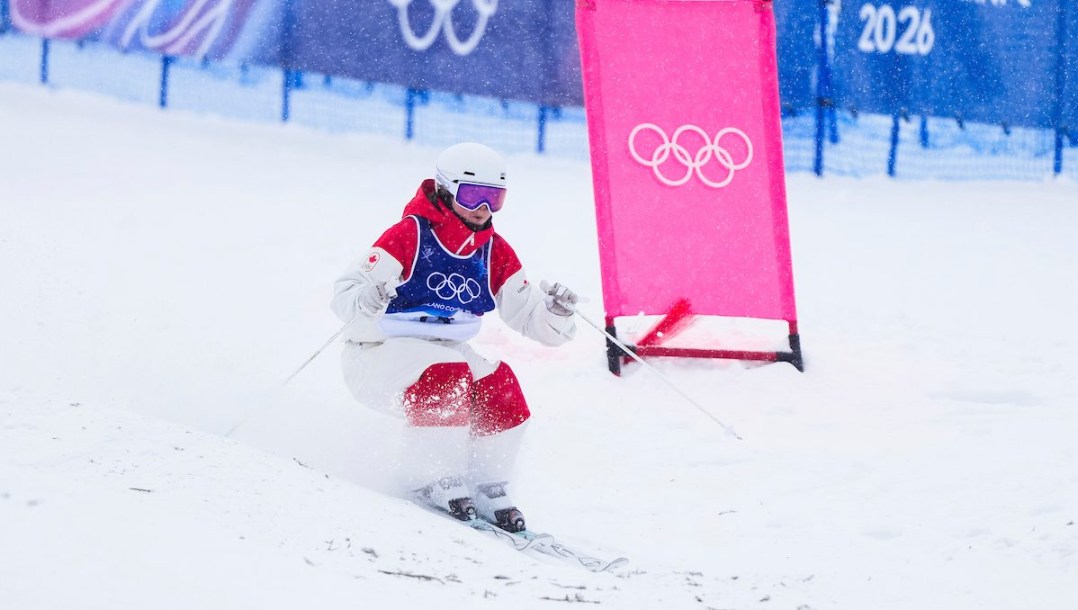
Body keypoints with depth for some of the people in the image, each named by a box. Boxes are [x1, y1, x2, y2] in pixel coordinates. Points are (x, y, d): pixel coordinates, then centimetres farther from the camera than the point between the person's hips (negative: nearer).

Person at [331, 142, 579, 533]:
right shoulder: (409, 235, -17)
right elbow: (345, 293, -22)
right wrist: (367, 300, -46)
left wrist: (556, 313, -18)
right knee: (447, 375, -33)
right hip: (380, 355, -6)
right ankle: (432, 481, -20)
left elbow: (528, 314, 5)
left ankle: (487, 487, -6)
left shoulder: (495, 253, 3)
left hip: (445, 351, 6)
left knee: (499, 384, -20)